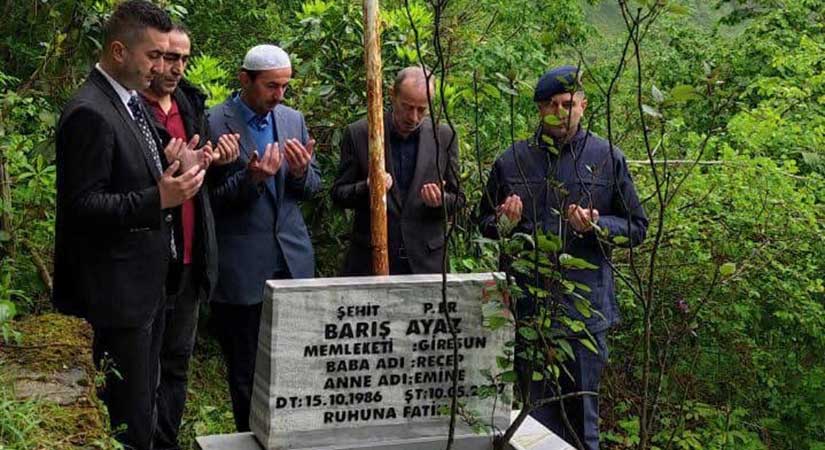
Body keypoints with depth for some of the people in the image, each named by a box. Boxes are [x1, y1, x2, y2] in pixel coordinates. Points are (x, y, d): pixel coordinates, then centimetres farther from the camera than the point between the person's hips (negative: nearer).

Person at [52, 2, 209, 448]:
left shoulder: (129, 102, 11)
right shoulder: (88, 113, -18)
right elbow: (82, 206, -21)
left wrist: (165, 164, 4)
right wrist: (158, 200, -28)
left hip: (147, 284, 10)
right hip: (117, 290, -10)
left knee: (142, 407, 20)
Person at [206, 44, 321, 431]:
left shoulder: (293, 120, 9)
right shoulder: (215, 123, -8)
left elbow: (313, 186, 14)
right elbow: (208, 197, -8)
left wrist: (302, 171, -9)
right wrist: (250, 179, -25)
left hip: (292, 259, 5)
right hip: (241, 269, -4)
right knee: (245, 371, 7)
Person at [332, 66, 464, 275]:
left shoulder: (444, 136, 3)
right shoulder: (358, 134, -1)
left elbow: (457, 199, 9)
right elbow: (338, 194, 2)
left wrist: (441, 201, -14)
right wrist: (367, 188, -19)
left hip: (426, 261, 1)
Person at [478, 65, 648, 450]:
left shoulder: (607, 158, 3)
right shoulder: (512, 161, 6)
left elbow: (637, 228, 6)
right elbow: (485, 223, 16)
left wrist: (596, 226, -12)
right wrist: (504, 223, -7)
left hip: (585, 308, -1)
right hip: (528, 307, 1)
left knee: (582, 414, 8)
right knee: (538, 416, 8)